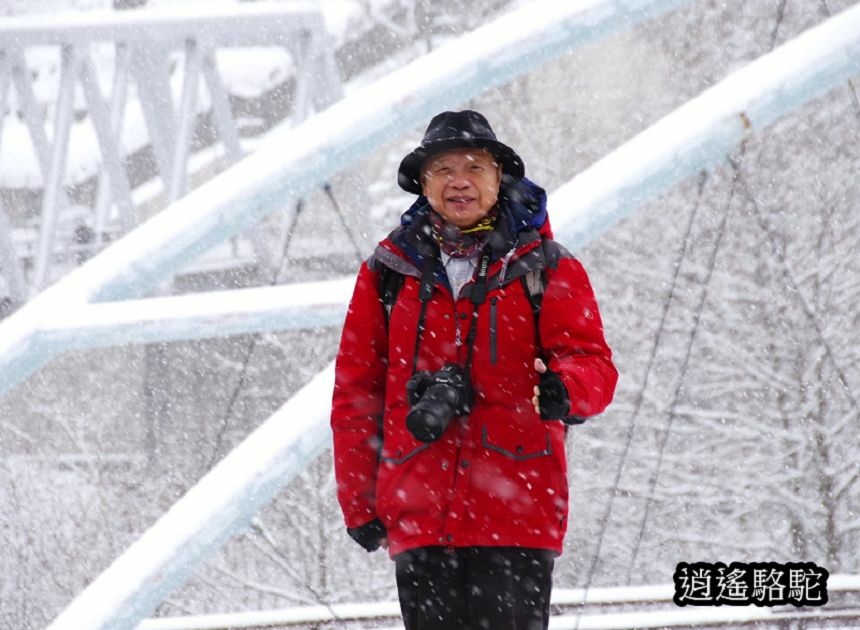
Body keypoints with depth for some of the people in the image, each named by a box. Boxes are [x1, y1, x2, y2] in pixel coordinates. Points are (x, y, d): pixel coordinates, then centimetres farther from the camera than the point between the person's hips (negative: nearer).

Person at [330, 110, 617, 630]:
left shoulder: (546, 269, 5)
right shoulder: (390, 271, 10)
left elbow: (594, 364, -5)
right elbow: (356, 391, 13)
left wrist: (564, 389, -29)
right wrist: (359, 503, 9)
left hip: (518, 514, -2)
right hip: (419, 517, 2)